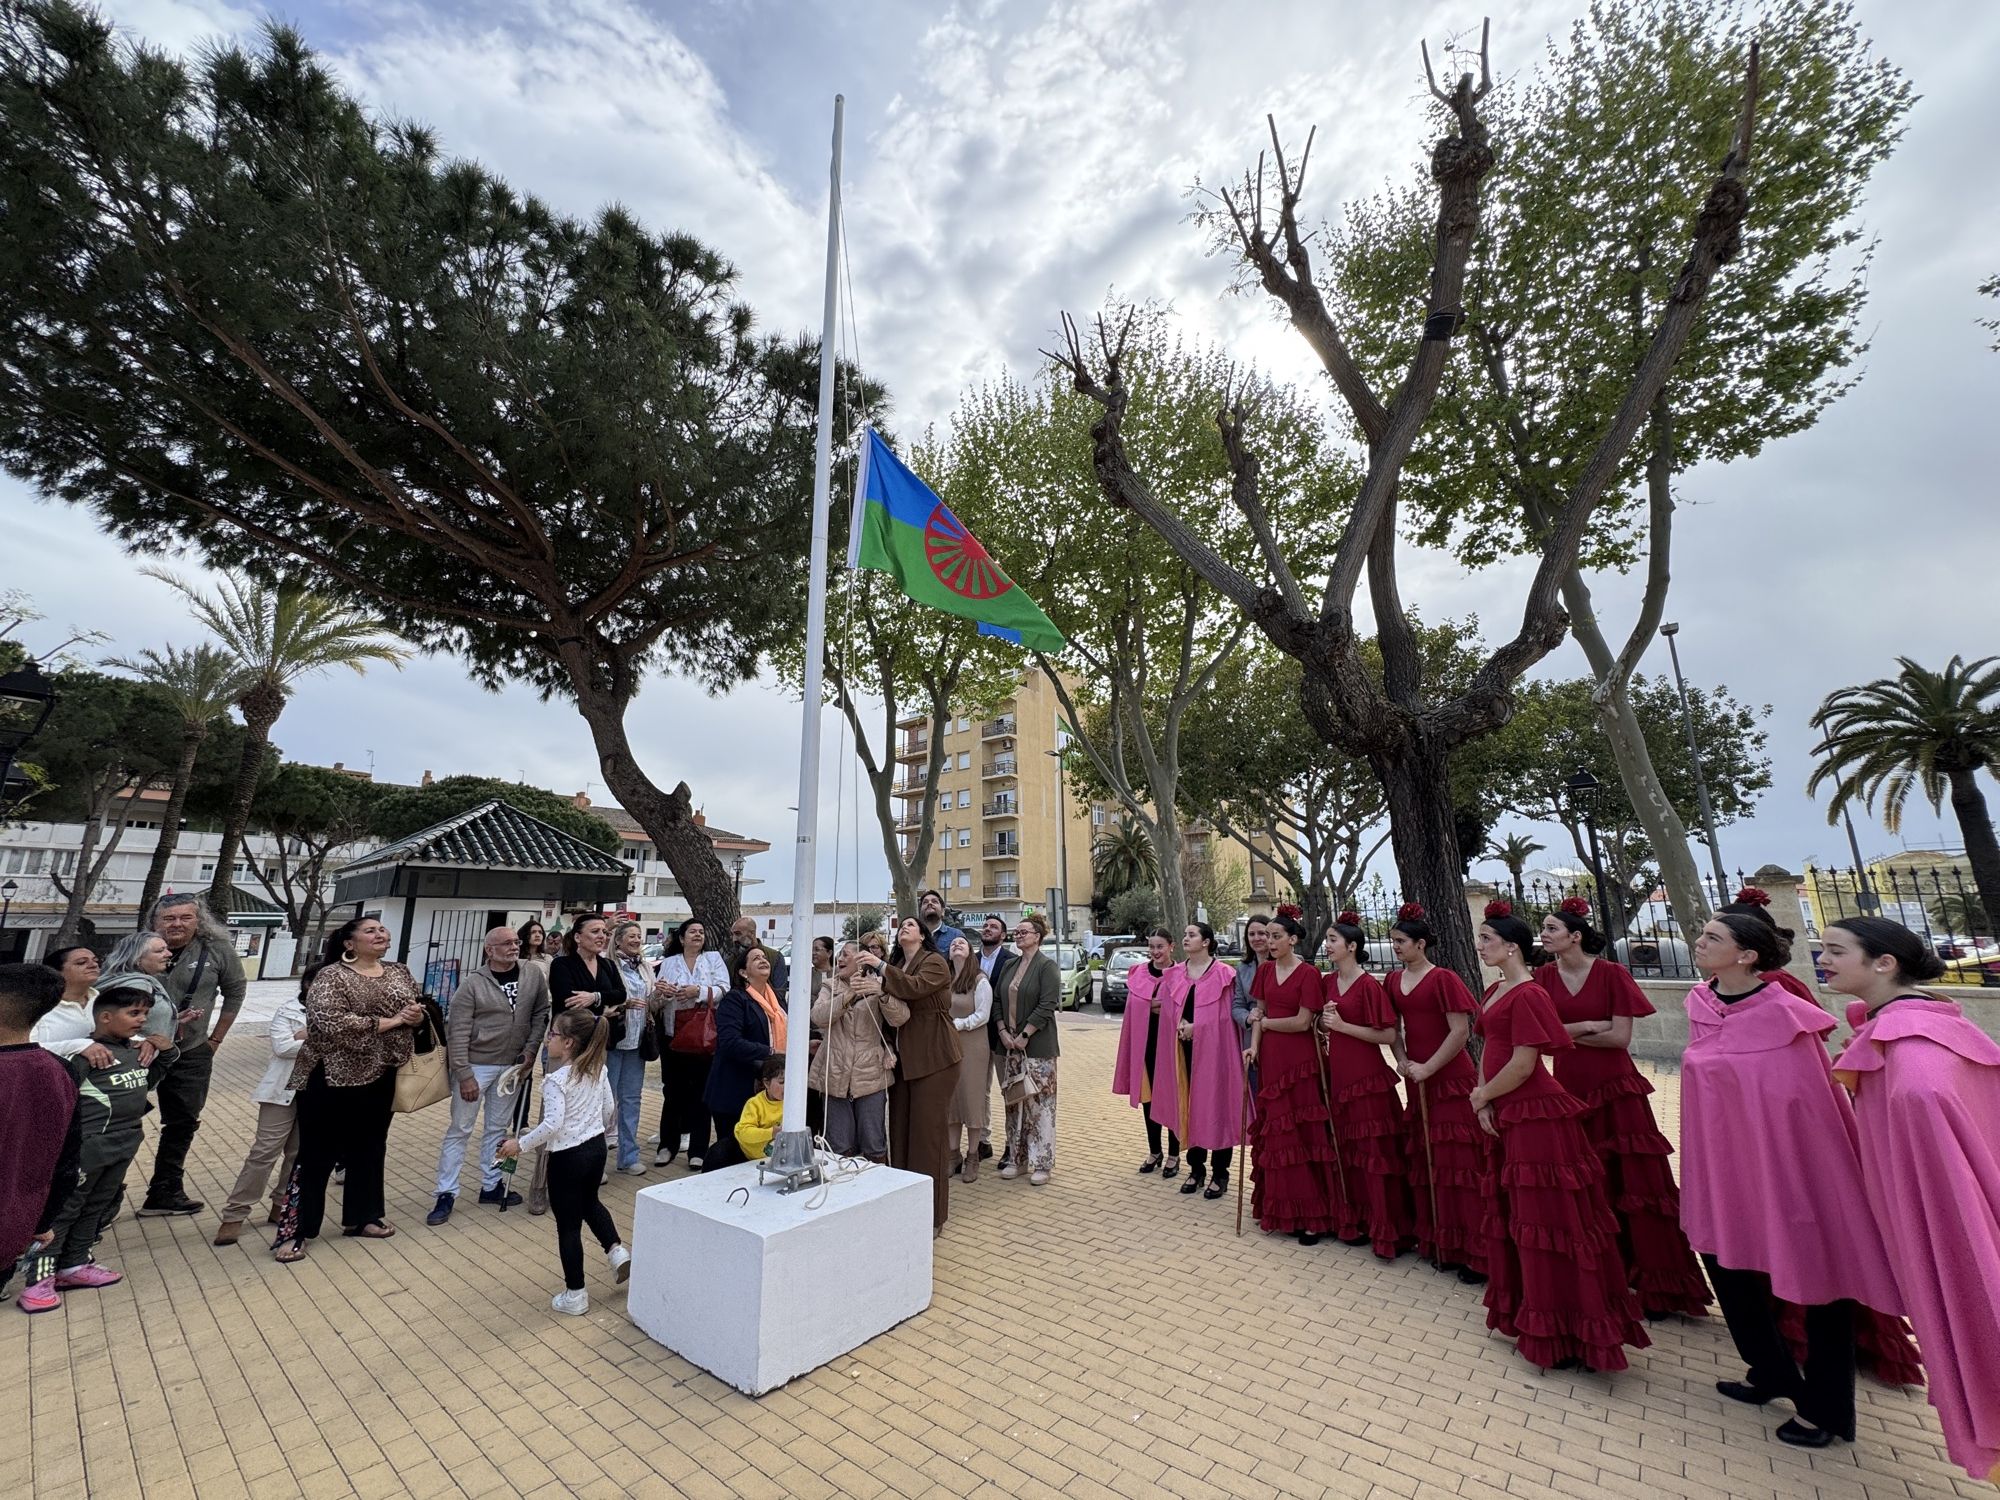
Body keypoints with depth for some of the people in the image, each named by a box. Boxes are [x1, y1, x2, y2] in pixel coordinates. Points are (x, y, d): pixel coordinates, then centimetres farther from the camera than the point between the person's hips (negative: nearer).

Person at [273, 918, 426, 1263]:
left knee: (369, 1151, 17)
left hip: (381, 1079, 6)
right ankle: (292, 1231, 20)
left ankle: (360, 1219, 32)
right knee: (316, 1156, 5)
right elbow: (329, 1024, -25)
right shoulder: (330, 976, -13)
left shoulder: (399, 973, 6)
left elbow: (419, 1011, 13)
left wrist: (418, 1016, -11)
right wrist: (389, 1021, -23)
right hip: (334, 1080, -6)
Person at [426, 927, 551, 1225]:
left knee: (498, 1128, 15)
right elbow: (457, 1032, -14)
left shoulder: (534, 975, -6)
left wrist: (530, 1049, -4)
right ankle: (446, 1194, 18)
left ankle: (491, 1185, 29)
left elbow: (541, 1013, 4)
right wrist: (464, 1074, -16)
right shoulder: (472, 984, -15)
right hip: (475, 1065, -4)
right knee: (460, 1128, 4)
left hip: (511, 1065, 4)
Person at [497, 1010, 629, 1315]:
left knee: (568, 1225, 9)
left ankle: (575, 1296, 20)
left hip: (568, 1157, -7)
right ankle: (617, 1250, 20)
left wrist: (520, 1144, -12)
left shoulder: (556, 1080, -21)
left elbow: (552, 1125, -26)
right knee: (589, 1202, 31)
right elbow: (609, 1110, 8)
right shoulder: (598, 1070, 0)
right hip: (596, 1147, 7)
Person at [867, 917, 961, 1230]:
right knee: (900, 1131, 7)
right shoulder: (896, 967, 15)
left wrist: (880, 967, -22)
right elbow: (893, 1013, 9)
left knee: (927, 1132, -4)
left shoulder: (935, 962, -4)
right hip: (903, 1057, 6)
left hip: (933, 1058, -6)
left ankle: (931, 1213, 6)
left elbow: (916, 987, -23)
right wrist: (880, 991, -12)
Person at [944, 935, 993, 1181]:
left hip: (972, 1046, -4)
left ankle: (972, 1158, 14)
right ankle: (954, 1155, 20)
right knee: (950, 1099, 8)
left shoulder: (980, 981, -6)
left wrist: (956, 1025, -17)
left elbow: (982, 1015, -11)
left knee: (972, 1099, 2)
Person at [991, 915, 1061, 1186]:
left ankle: (1042, 1163, 8)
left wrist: (1024, 1035, -15)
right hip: (1009, 1044, 6)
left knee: (1039, 1103, -1)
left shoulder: (1047, 966, -7)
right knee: (1014, 1102, 11)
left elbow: (1047, 1005, -15)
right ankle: (1016, 1158, 22)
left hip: (1037, 1045, -6)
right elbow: (997, 1000, 11)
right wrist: (1003, 1032, -2)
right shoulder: (1008, 966, 12)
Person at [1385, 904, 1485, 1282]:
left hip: (1450, 1081, -7)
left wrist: (1427, 1068, -15)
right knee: (1424, 1164, 12)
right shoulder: (1393, 981, 7)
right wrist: (1402, 1061, -1)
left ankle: (1472, 1252, 8)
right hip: (1416, 1081, 7)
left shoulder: (1443, 979, -13)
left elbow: (1461, 1031, -16)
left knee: (1457, 1162, -2)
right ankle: (1437, 1243, 24)